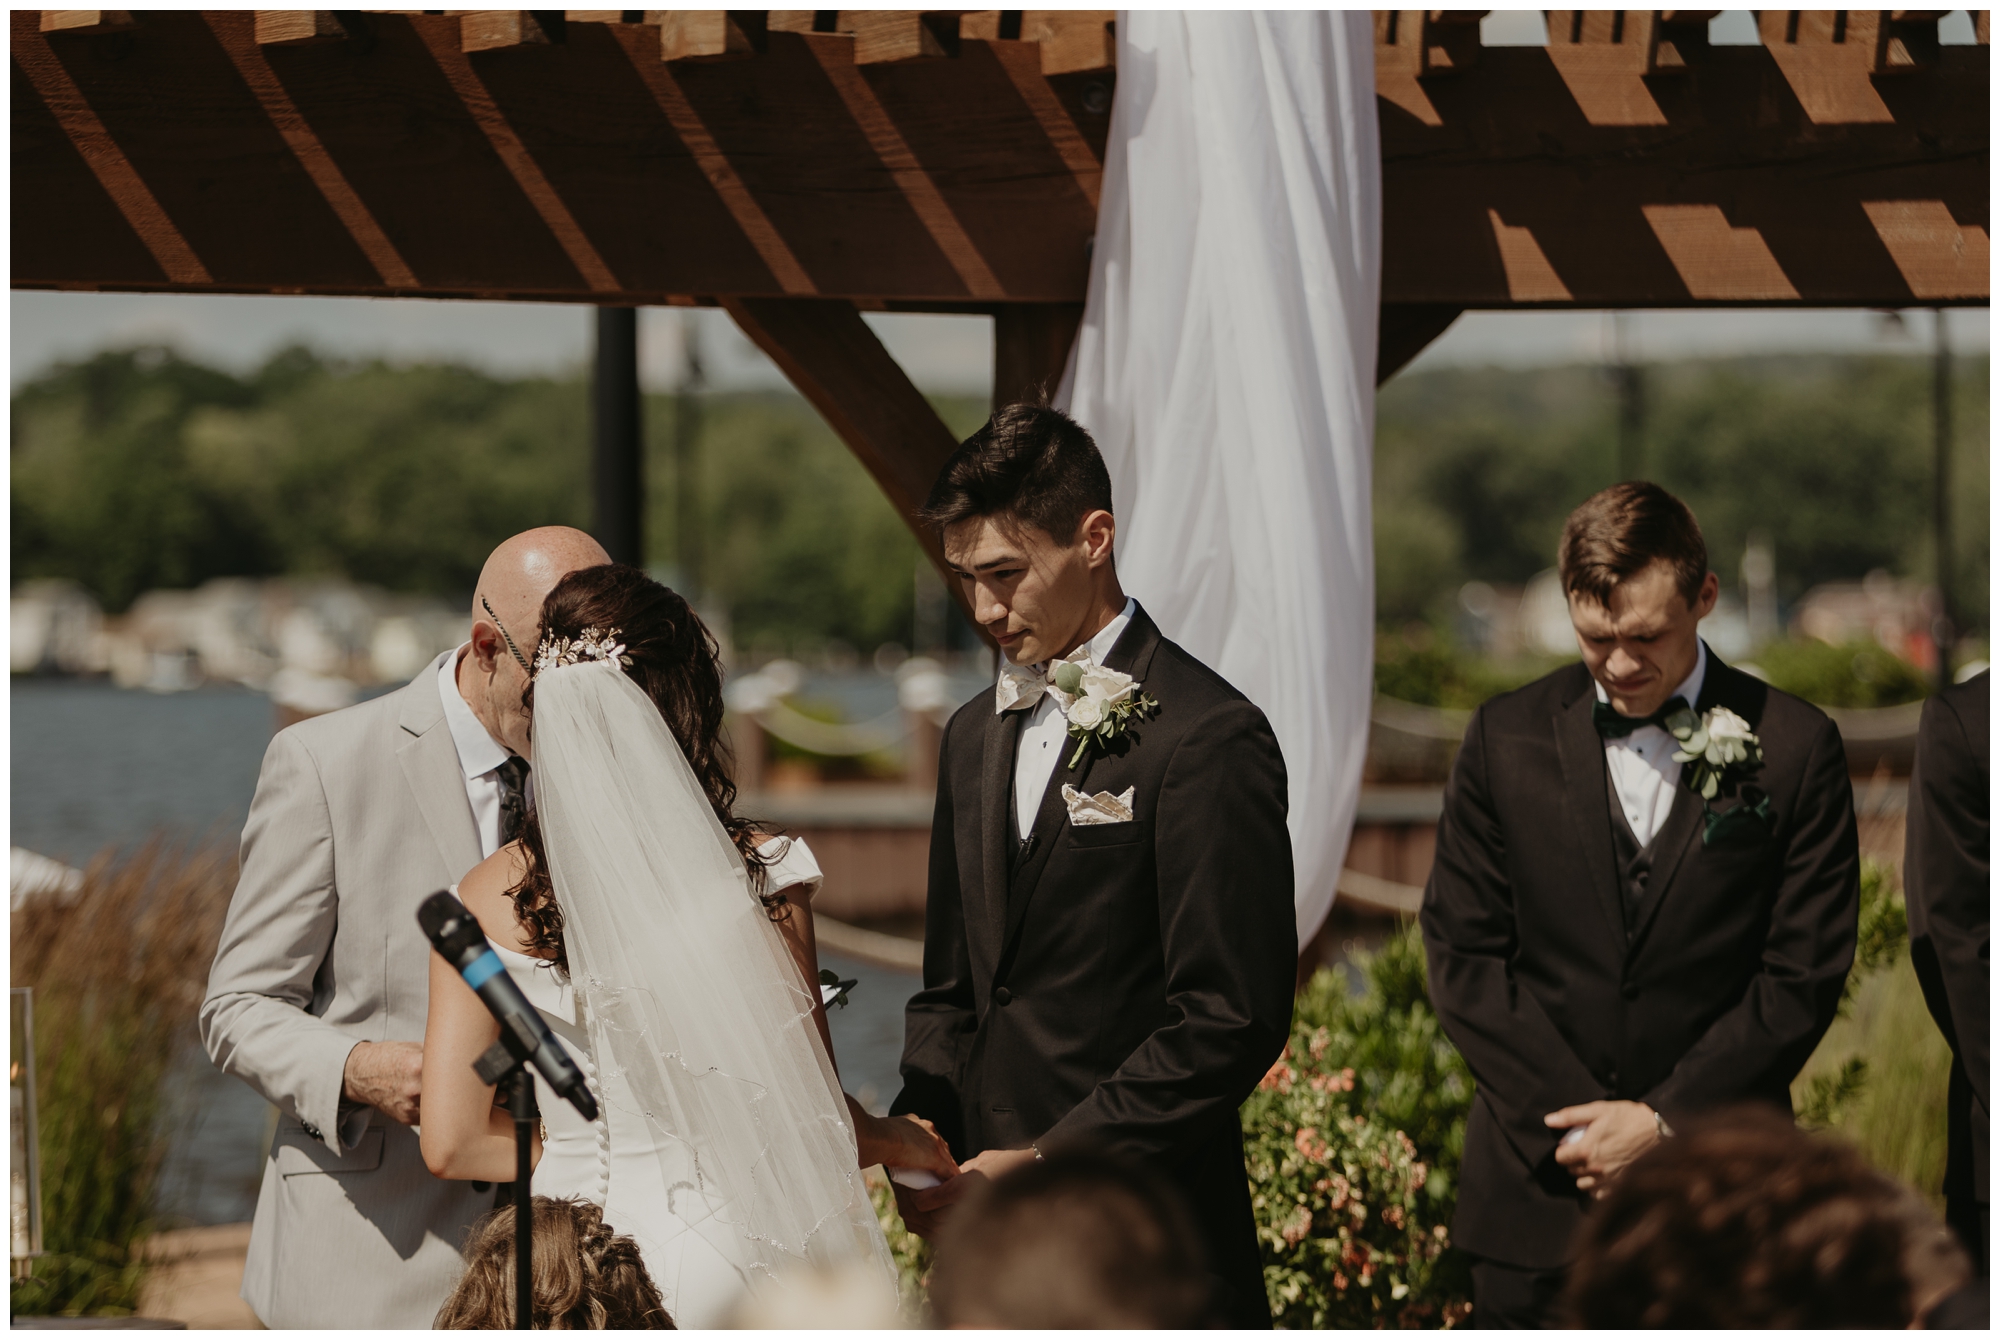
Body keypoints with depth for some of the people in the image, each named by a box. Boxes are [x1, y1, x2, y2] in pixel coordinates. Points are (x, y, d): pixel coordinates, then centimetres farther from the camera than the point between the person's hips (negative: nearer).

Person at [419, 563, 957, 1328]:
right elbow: (809, 1115, -3)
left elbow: (451, 1142, -5)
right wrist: (906, 1144, 18)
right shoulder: (758, 877, -9)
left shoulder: (490, 898, -5)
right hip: (725, 1262, -1)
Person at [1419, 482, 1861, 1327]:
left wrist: (1662, 1121, -9)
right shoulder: (1507, 738, 5)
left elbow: (1804, 975, -2)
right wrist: (1575, 1119, -8)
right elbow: (1461, 955, 2)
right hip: (1539, 1187, 1)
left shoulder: (1794, 749, 0)